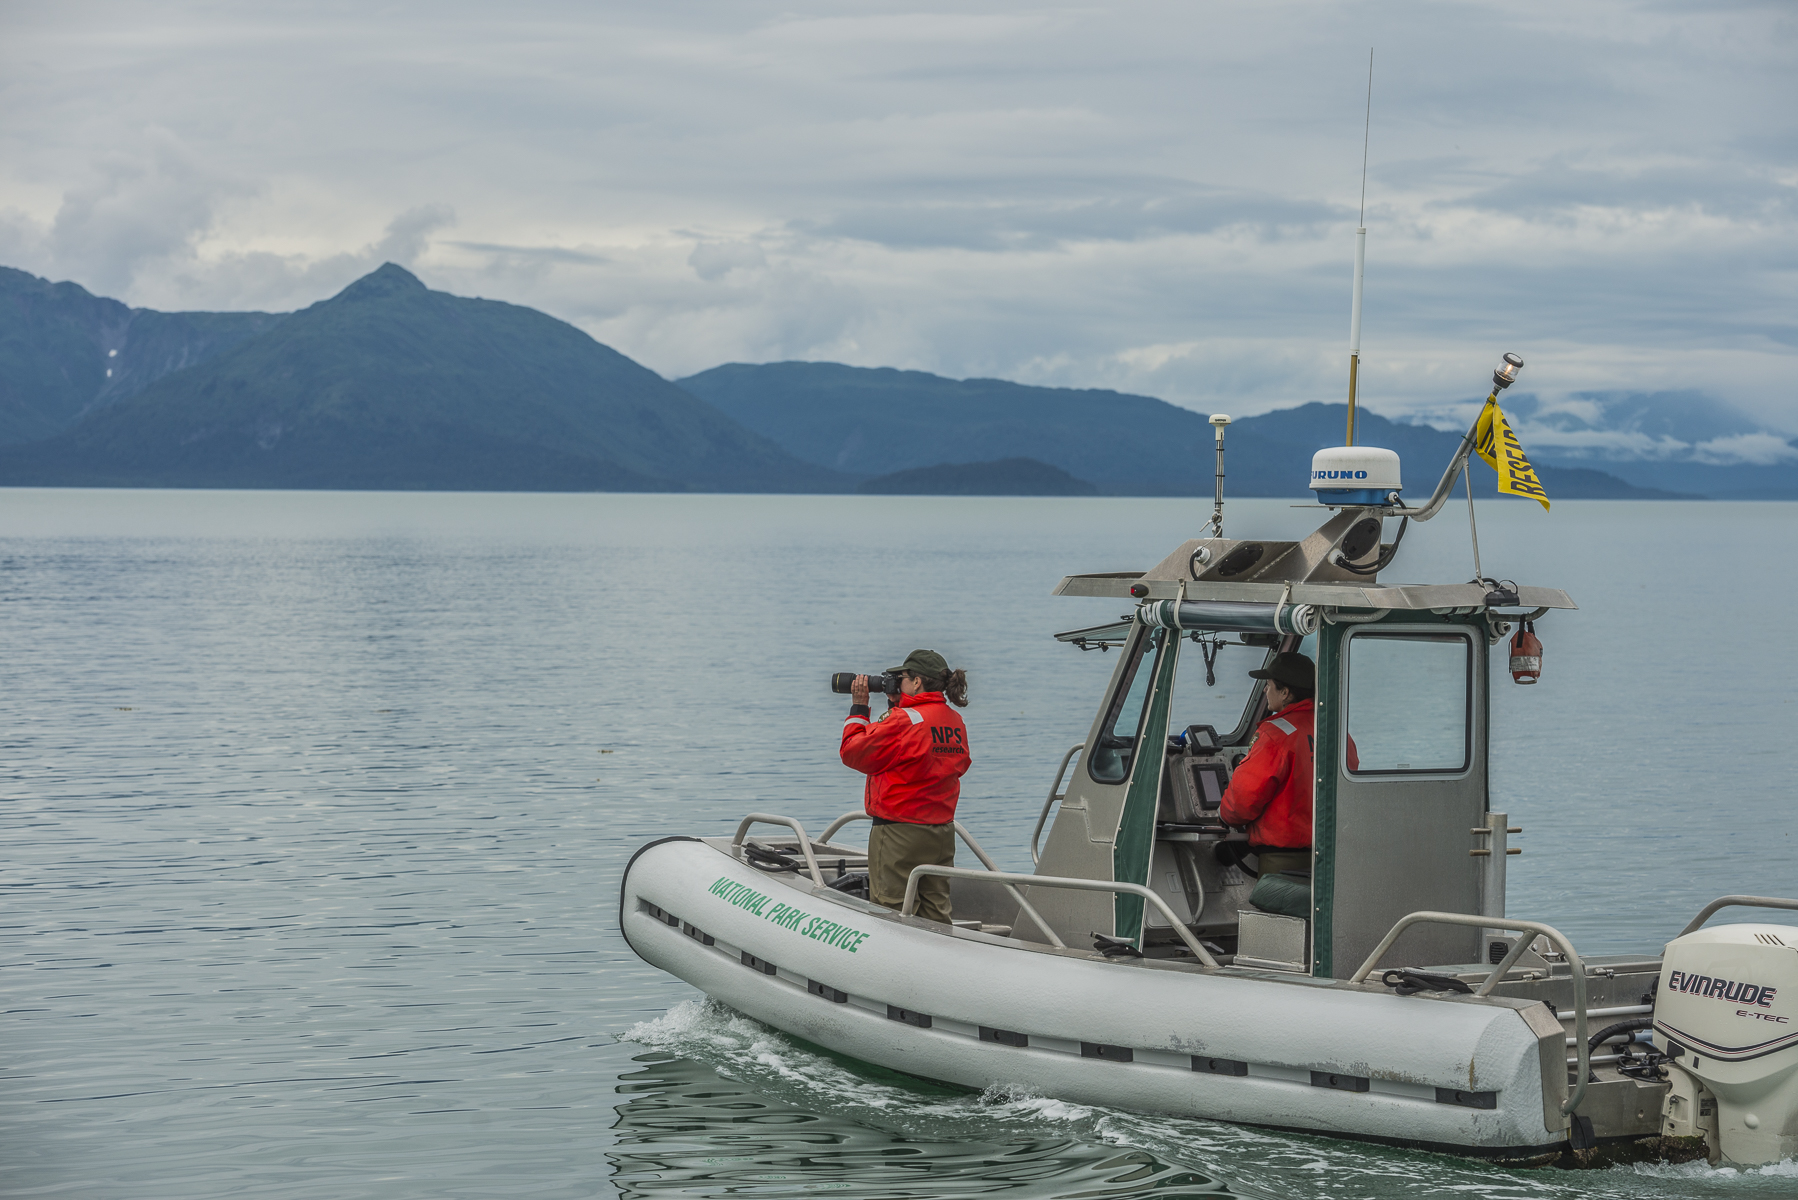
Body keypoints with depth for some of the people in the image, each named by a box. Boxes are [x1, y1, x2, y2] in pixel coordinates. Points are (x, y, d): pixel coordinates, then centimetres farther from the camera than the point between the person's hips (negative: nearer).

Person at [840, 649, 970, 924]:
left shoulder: (904, 720, -16)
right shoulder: (955, 722, 7)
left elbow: (853, 752, -11)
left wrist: (858, 708, 3)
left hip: (900, 832, -8)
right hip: (943, 830, 8)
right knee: (936, 914, 10)